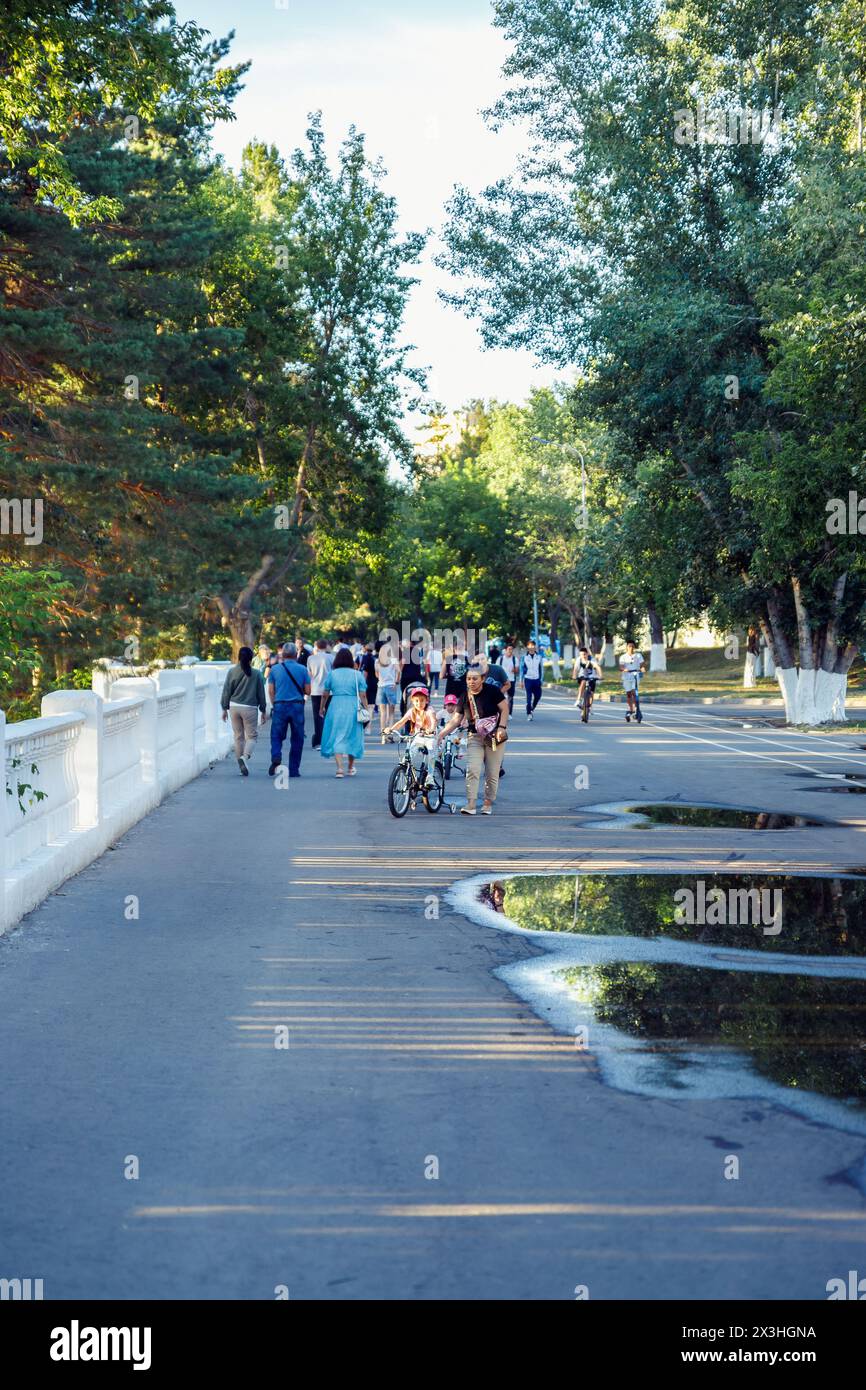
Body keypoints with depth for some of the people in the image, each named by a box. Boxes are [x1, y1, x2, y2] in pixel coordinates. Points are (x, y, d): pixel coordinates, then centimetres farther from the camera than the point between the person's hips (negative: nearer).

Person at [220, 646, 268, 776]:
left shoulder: (232, 672, -1)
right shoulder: (256, 674, -5)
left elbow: (226, 691, 2)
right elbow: (261, 693, 1)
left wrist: (225, 708, 12)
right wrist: (263, 710, 11)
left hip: (234, 707, 3)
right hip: (250, 708, -2)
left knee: (238, 736, 12)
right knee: (252, 736, 6)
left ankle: (242, 767, 14)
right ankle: (245, 756, -21)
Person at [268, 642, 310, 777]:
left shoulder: (275, 669, 2)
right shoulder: (302, 669, 0)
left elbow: (271, 691, 4)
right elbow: (307, 691, 2)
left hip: (280, 705, 0)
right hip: (297, 706, 0)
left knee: (276, 736, 9)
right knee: (297, 739, 8)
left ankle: (276, 757, -19)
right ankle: (293, 770, 9)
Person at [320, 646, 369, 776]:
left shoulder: (331, 674, 0)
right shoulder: (357, 674, -1)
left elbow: (326, 694, 4)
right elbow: (363, 695, -4)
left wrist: (322, 707, 18)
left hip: (335, 707, 0)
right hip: (352, 707, 1)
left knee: (336, 737, 3)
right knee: (352, 736, 15)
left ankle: (339, 767, -11)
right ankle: (351, 768, 26)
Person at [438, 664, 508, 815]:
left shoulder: (492, 691, -7)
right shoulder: (465, 697, 3)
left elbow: (504, 709, -5)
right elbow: (456, 719, 3)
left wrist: (502, 727, -18)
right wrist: (441, 733, -8)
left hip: (494, 736, -2)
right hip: (475, 737, 3)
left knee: (492, 773, 2)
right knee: (472, 770, -13)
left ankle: (488, 803, 16)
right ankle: (470, 805, -16)